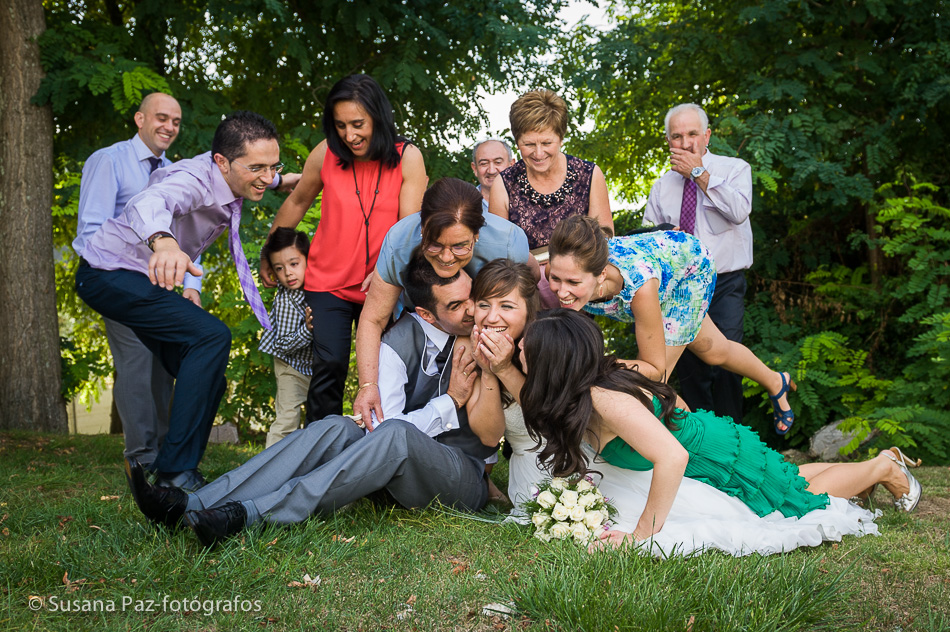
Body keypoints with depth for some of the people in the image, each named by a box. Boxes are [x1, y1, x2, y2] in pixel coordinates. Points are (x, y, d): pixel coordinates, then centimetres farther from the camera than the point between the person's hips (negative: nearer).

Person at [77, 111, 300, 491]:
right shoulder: (194, 180, -30)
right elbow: (151, 203, -56)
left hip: (140, 281, 10)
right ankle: (175, 473, -26)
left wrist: (281, 182, 14)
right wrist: (163, 242, -74)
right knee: (212, 336, -26)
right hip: (111, 275, -10)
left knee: (206, 383, 7)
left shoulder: (230, 176, -4)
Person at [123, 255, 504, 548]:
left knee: (396, 436, -35)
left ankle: (247, 515, -43)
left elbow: (489, 437, -8)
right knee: (337, 429, -27)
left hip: (464, 478, -2)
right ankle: (191, 505, -36)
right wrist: (451, 401, -11)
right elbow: (380, 423, -11)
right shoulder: (402, 341, -4)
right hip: (403, 468, 3)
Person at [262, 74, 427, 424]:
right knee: (329, 366, -11)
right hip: (328, 283, 0)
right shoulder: (326, 154, -5)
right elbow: (296, 203, 12)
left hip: (382, 287, 0)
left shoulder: (408, 157, -7)